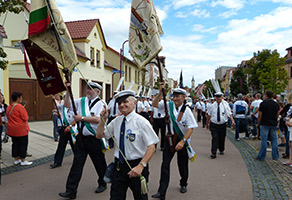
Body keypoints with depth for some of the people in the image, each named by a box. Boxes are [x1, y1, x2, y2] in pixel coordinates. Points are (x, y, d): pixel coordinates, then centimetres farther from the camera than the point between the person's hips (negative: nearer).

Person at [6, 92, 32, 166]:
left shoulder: (8, 108, 5)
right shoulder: (20, 107, -18)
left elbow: (8, 117, 15)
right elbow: (25, 118, -17)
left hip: (12, 130, 7)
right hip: (21, 129, -7)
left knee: (15, 144, 16)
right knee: (23, 144, 4)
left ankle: (16, 159, 24)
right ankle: (23, 161, 9)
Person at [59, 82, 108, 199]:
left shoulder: (101, 104, -9)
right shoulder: (82, 101, 8)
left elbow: (97, 120, -21)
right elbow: (67, 105, 12)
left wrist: (82, 118, -16)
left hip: (94, 139, -4)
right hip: (81, 137, 5)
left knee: (99, 164, 12)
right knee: (77, 164, 5)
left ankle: (102, 184, 36)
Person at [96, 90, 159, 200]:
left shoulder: (141, 122, -14)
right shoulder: (116, 121, 3)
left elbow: (151, 147, -17)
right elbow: (99, 135, 12)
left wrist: (140, 166, -25)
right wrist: (103, 119, -3)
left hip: (136, 166, -4)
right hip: (119, 166, 4)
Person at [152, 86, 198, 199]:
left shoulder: (187, 110, -13)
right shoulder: (169, 105, -2)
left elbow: (191, 128, -17)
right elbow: (154, 104, 3)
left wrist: (182, 141, -26)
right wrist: (160, 93, -12)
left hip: (182, 140, -2)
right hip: (170, 138, 2)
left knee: (182, 164, 14)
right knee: (165, 164, -2)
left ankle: (183, 184, 42)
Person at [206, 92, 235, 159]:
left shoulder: (225, 105, -3)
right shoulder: (212, 106, 0)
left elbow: (230, 114, -10)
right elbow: (209, 115, 9)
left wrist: (232, 121, -26)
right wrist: (207, 124, 14)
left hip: (222, 125, 1)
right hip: (214, 125, -1)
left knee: (222, 138, 13)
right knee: (215, 138, -10)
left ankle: (221, 150, 37)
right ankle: (213, 153, -9)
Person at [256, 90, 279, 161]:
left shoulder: (263, 103, -9)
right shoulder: (276, 104, 7)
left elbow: (260, 115, -8)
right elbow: (277, 115, 12)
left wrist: (258, 123, 3)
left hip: (264, 124, -5)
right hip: (274, 124, 5)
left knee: (264, 140, -1)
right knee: (274, 140, 9)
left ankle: (262, 156, 5)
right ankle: (275, 156, 15)